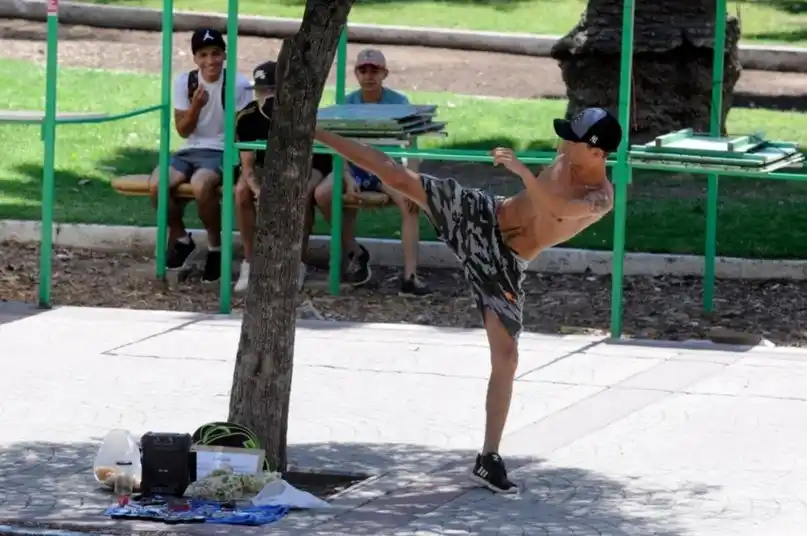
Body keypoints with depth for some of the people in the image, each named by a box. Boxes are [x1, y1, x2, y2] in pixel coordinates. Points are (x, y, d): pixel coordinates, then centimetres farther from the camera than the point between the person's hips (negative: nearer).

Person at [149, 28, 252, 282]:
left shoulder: (238, 84, -6)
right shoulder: (184, 82, 4)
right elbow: (183, 130, 3)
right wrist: (196, 105, -15)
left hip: (222, 152, -4)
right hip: (190, 151, 4)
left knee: (201, 185, -38)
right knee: (157, 184, -26)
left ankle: (215, 245, -12)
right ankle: (180, 238, 4)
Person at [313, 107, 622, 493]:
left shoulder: (602, 198, -25)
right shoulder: (568, 158, -8)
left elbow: (559, 209, -46)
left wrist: (522, 171, -54)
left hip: (506, 263, -3)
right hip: (481, 217, 3)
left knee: (506, 357, -6)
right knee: (396, 176, -6)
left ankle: (488, 459, 3)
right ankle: (315, 133, 8)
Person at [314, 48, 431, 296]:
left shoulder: (398, 102, -6)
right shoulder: (348, 104, -1)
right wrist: (348, 179, -23)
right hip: (356, 165, 2)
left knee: (412, 202, -33)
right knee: (322, 194, -27)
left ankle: (410, 277, -35)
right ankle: (354, 253, -5)